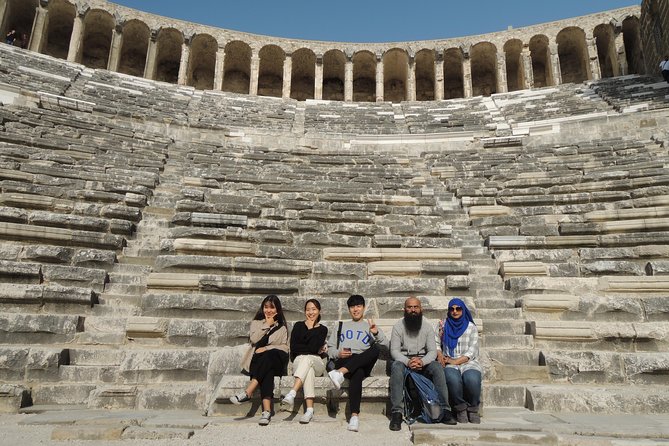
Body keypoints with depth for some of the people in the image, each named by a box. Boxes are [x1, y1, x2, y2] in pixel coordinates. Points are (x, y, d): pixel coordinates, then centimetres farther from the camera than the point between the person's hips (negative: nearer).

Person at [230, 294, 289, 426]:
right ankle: (267, 410, -47)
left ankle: (247, 392, -45)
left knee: (268, 356, -38)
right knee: (267, 372, -36)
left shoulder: (282, 327, 19)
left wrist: (267, 348, -9)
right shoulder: (256, 323, 20)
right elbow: (254, 339, -1)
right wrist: (267, 325, -1)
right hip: (257, 360, 1)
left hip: (275, 361, 0)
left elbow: (284, 347, 5)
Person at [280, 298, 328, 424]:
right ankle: (310, 409, -49)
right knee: (308, 368, -37)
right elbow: (293, 347, 0)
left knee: (307, 359, -36)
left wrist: (310, 329, 2)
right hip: (299, 361, 0)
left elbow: (314, 347, -5)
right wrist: (314, 350, -4)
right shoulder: (298, 326, 16)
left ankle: (291, 394, -52)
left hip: (317, 363, 0)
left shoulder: (322, 329, 15)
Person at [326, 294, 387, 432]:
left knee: (375, 349, -38)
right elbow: (330, 348, 22)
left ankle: (340, 373, -51)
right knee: (357, 373, -39)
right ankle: (355, 415, -47)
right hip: (343, 362, 0)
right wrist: (338, 353, -2)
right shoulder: (341, 326, 31)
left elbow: (385, 345, 9)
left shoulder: (370, 326, 27)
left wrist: (376, 333, -11)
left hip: (364, 363, 0)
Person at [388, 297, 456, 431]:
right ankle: (397, 413, -36)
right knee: (396, 366, -35)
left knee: (437, 367, -29)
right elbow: (394, 351, -8)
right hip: (403, 360, -2)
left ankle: (444, 410, -27)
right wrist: (408, 362, -28)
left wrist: (422, 361, -26)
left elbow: (433, 351, -4)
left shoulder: (428, 327, 4)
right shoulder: (398, 326, -1)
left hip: (423, 361, 2)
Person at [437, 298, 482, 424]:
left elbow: (472, 352, -1)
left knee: (472, 379, -34)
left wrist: (455, 361, -12)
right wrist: (439, 355, -12)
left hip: (468, 362, 0)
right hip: (449, 364, 0)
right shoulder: (443, 325, 13)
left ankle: (473, 409, -11)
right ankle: (460, 409, -13)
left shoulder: (471, 327, 7)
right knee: (452, 378, -35)